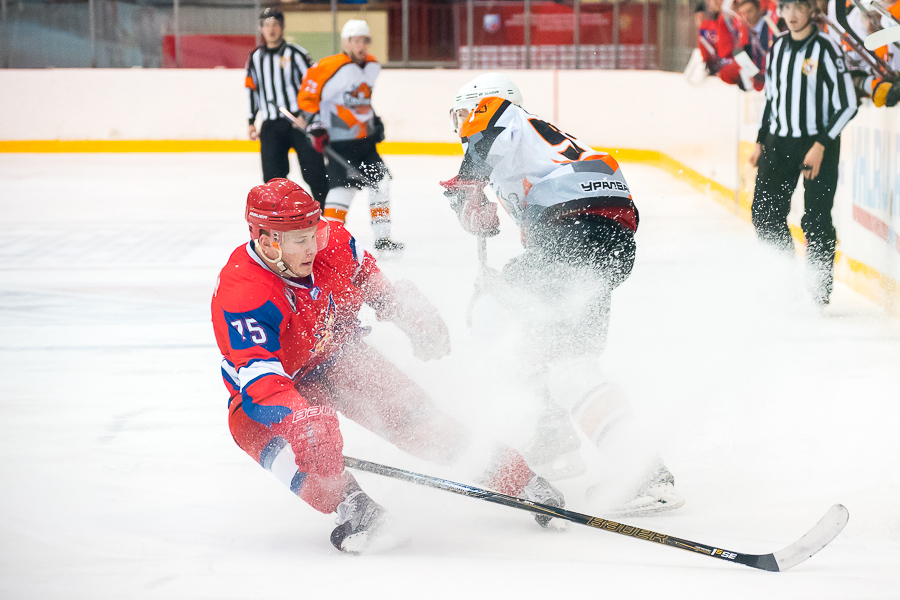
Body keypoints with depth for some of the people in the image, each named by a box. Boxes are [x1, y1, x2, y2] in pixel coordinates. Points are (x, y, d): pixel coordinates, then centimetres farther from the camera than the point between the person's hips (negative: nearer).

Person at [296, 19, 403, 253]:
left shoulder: (372, 66, 9)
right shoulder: (331, 67, -16)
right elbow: (307, 96, -13)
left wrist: (374, 120, 25)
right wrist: (316, 127, -18)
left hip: (365, 138, 8)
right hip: (339, 141, -8)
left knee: (380, 181, 7)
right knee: (344, 185, -17)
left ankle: (382, 238, 16)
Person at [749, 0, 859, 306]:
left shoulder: (826, 49, -14)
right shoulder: (778, 47, 6)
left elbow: (848, 104, -14)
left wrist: (821, 145, -18)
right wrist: (761, 141, 15)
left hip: (818, 145, -6)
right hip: (780, 142, 6)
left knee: (816, 220, -8)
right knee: (765, 212, 3)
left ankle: (820, 288, 5)